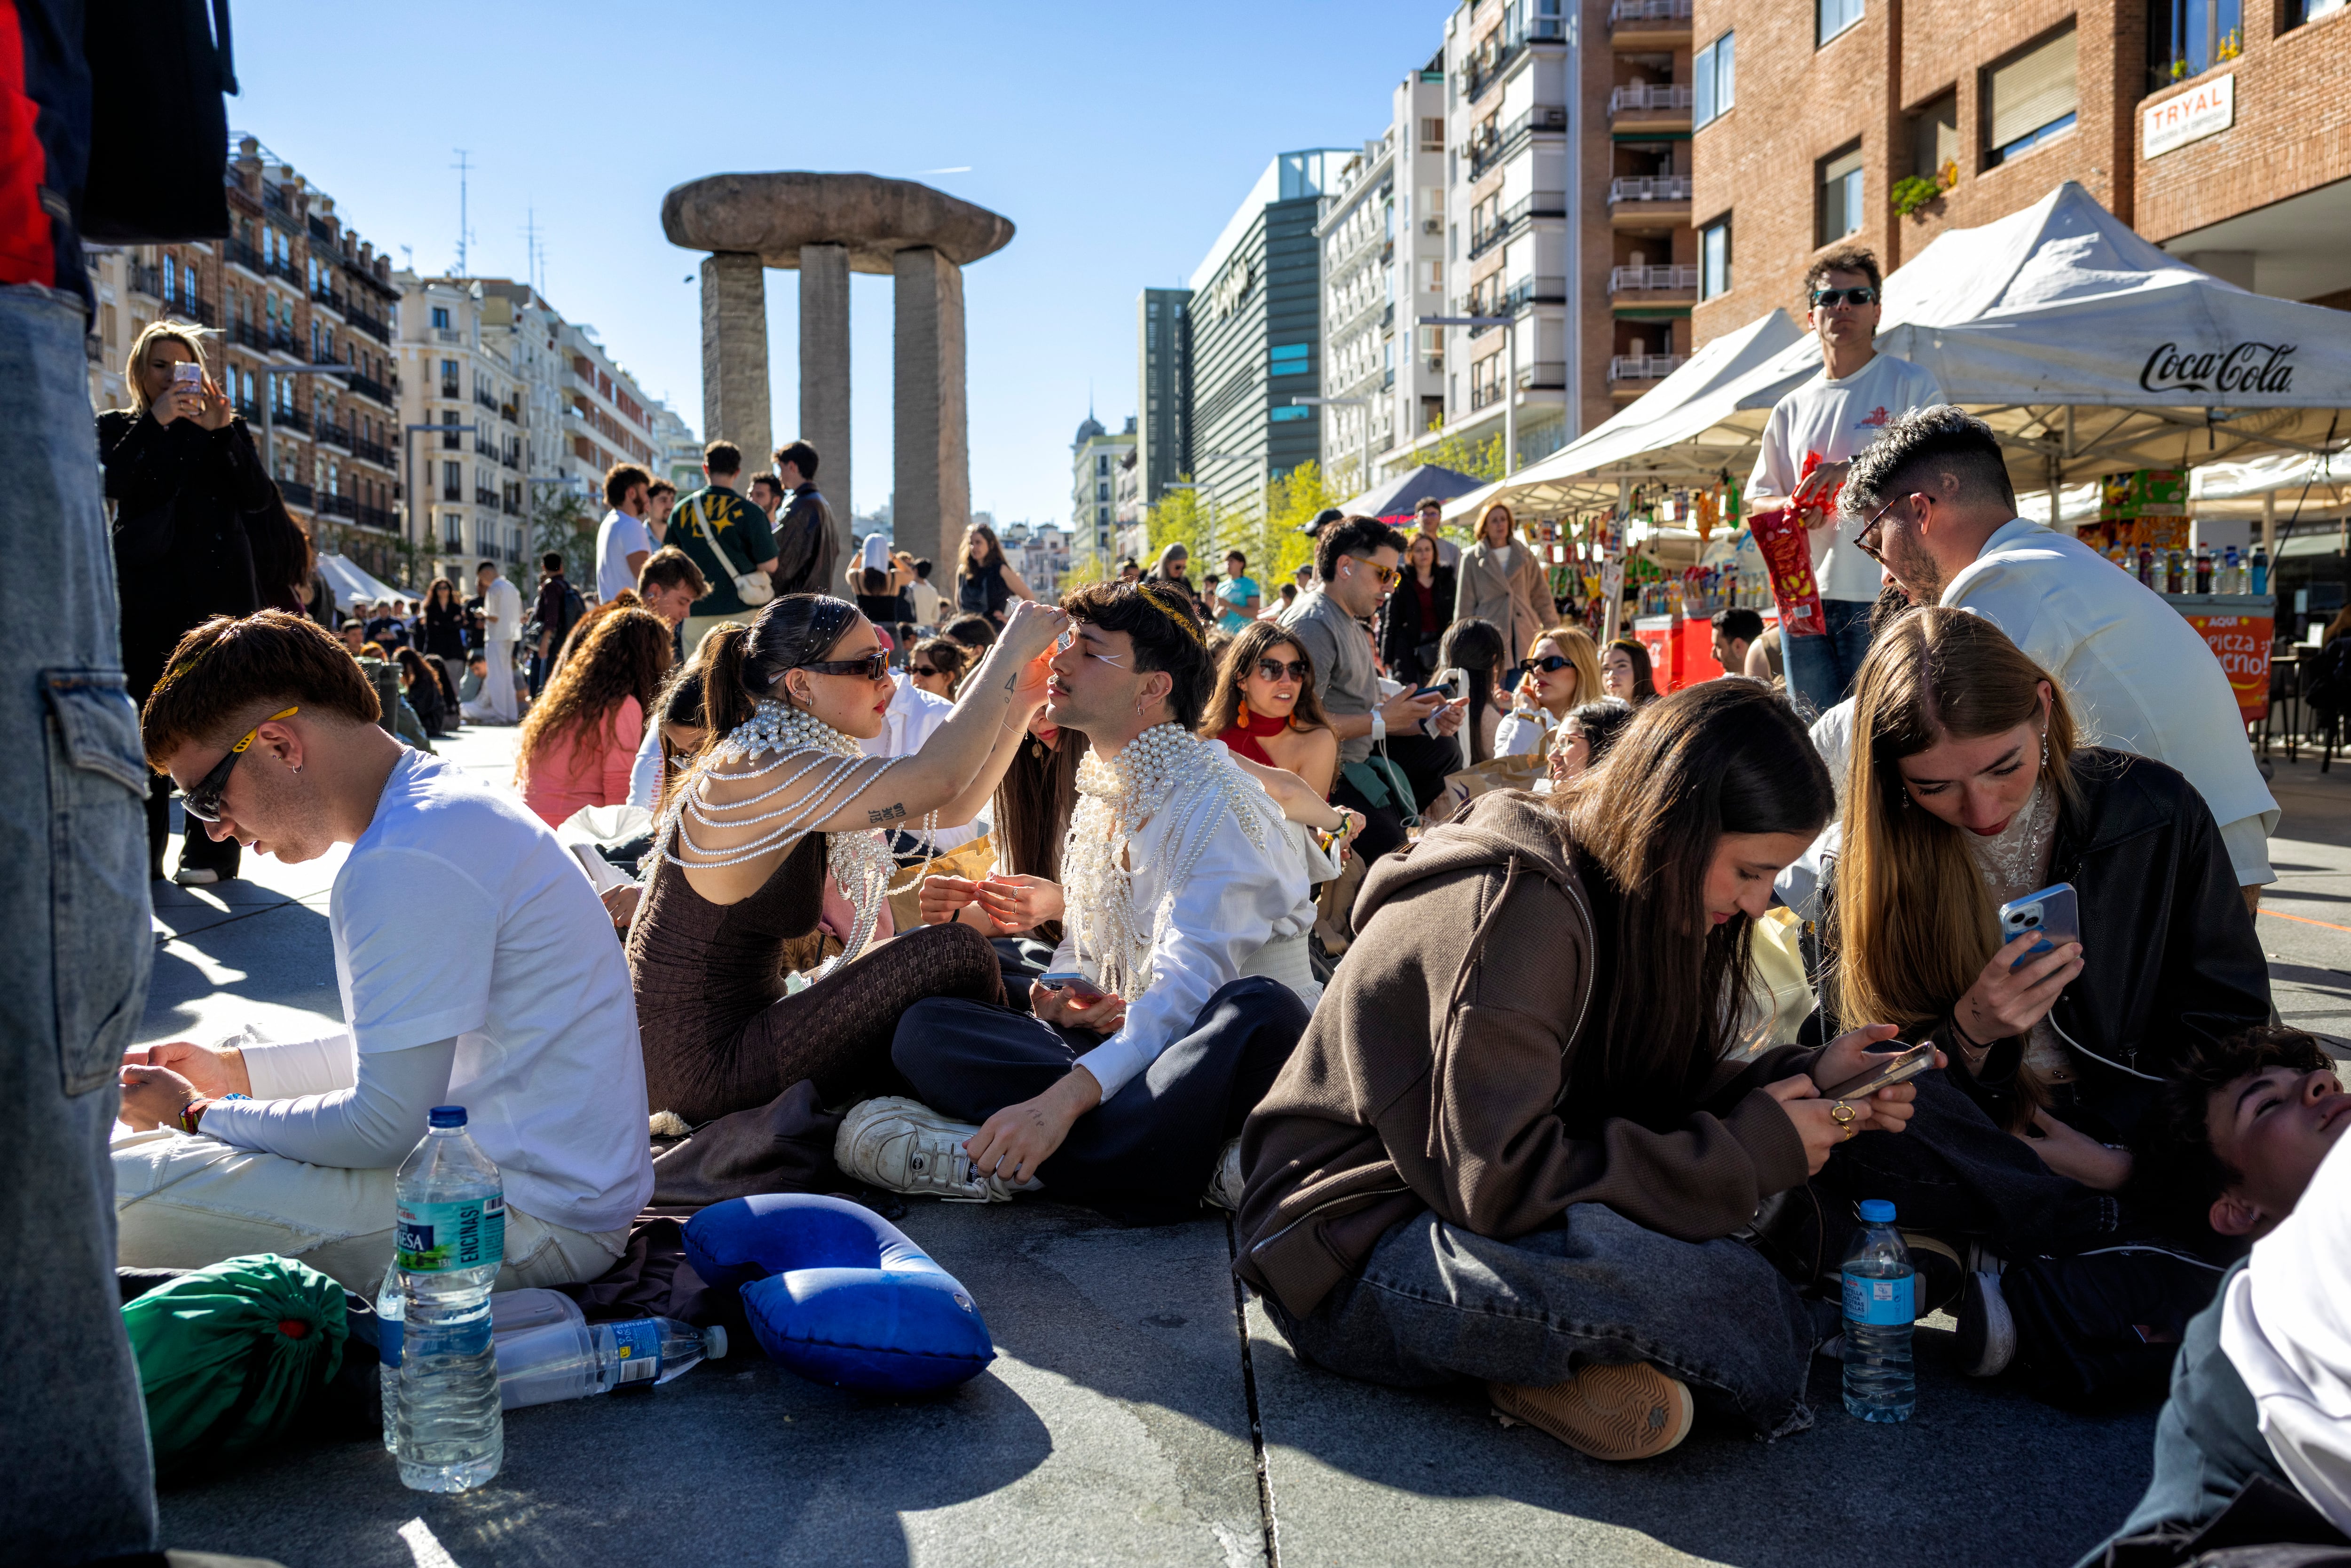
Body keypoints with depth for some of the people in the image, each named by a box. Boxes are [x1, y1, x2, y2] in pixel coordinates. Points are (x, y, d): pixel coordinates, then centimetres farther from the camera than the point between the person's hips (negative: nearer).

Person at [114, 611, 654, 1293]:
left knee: (119, 1191, -16)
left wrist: (197, 1116, -4)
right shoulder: (447, 797, 11)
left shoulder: (407, 866, -22)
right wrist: (235, 1069, 19)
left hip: (536, 1224, -10)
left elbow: (385, 1127, -19)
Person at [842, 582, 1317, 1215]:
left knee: (1261, 1008, -42)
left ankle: (990, 1162, -35)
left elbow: (1190, 984, -25)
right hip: (1124, 1039, 6)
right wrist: (1060, 998, -6)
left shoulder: (1211, 800, -13)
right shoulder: (1100, 796, 13)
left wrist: (1064, 1097, -37)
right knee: (926, 1026, -13)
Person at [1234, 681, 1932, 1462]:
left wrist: (1804, 1078, -3)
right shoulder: (1518, 909, -24)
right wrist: (1755, 1148, -21)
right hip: (1346, 1261, -10)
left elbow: (1637, 1099, 10)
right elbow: (1500, 1182, -28)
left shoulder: (1608, 894, 4)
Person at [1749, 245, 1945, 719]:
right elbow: (1758, 500, 18)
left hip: (1882, 595, -4)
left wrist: (1855, 469, -18)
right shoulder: (1792, 408, 18)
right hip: (1804, 595, 5)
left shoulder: (1911, 385, 5)